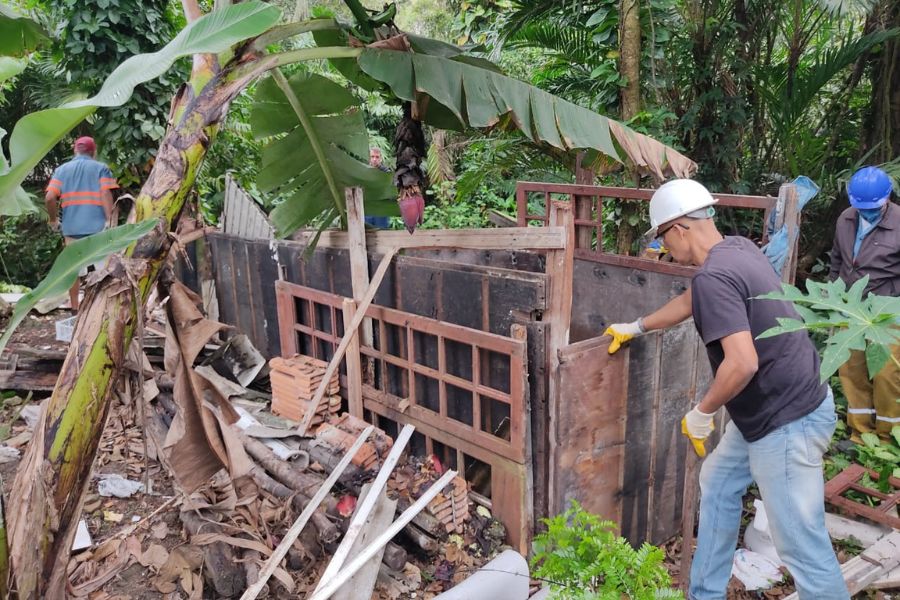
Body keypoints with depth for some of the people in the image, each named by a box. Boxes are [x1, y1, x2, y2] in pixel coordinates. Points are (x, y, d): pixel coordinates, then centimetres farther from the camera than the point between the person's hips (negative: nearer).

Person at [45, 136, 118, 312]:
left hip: (71, 227, 3)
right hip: (96, 225, -2)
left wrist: (53, 219, 11)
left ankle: (75, 308, 16)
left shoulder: (62, 169, 9)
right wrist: (109, 219, -12)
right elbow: (106, 194, -13)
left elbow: (49, 198, -1)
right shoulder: (101, 168, 1)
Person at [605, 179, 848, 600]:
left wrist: (701, 414, -15)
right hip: (770, 407, 11)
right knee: (718, 483, 22)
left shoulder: (713, 276, -24)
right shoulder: (739, 248, 6)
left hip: (787, 420, -11)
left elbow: (742, 364, -32)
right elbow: (690, 302, 22)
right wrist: (635, 328, 32)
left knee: (800, 542, 0)